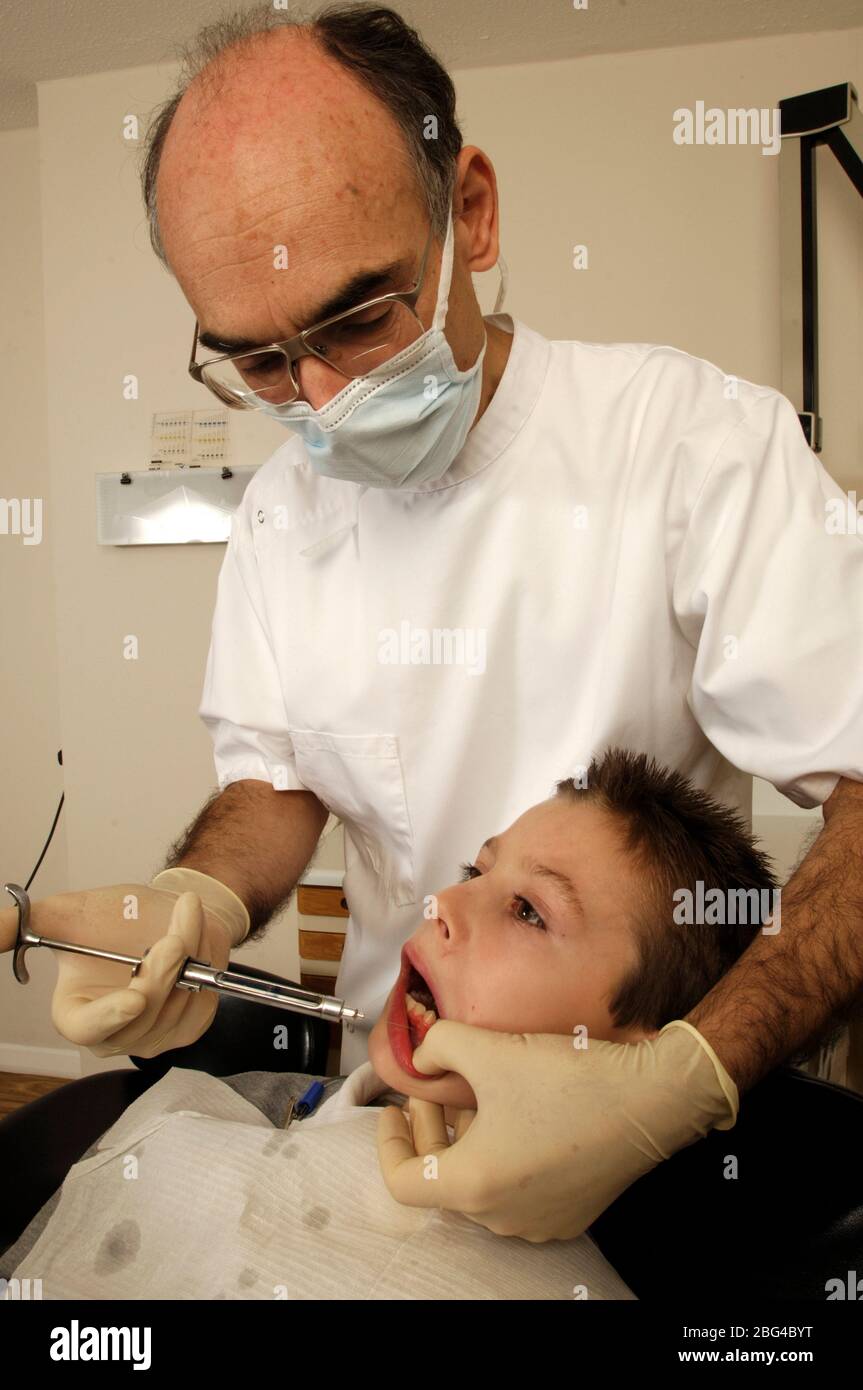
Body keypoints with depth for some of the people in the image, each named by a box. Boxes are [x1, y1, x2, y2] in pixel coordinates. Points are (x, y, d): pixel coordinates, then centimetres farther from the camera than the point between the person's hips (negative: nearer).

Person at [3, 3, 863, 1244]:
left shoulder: (698, 439, -16)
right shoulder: (279, 508, 0)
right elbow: (274, 784, 6)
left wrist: (682, 1081, -32)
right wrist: (199, 903, -16)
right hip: (392, 1093, 5)